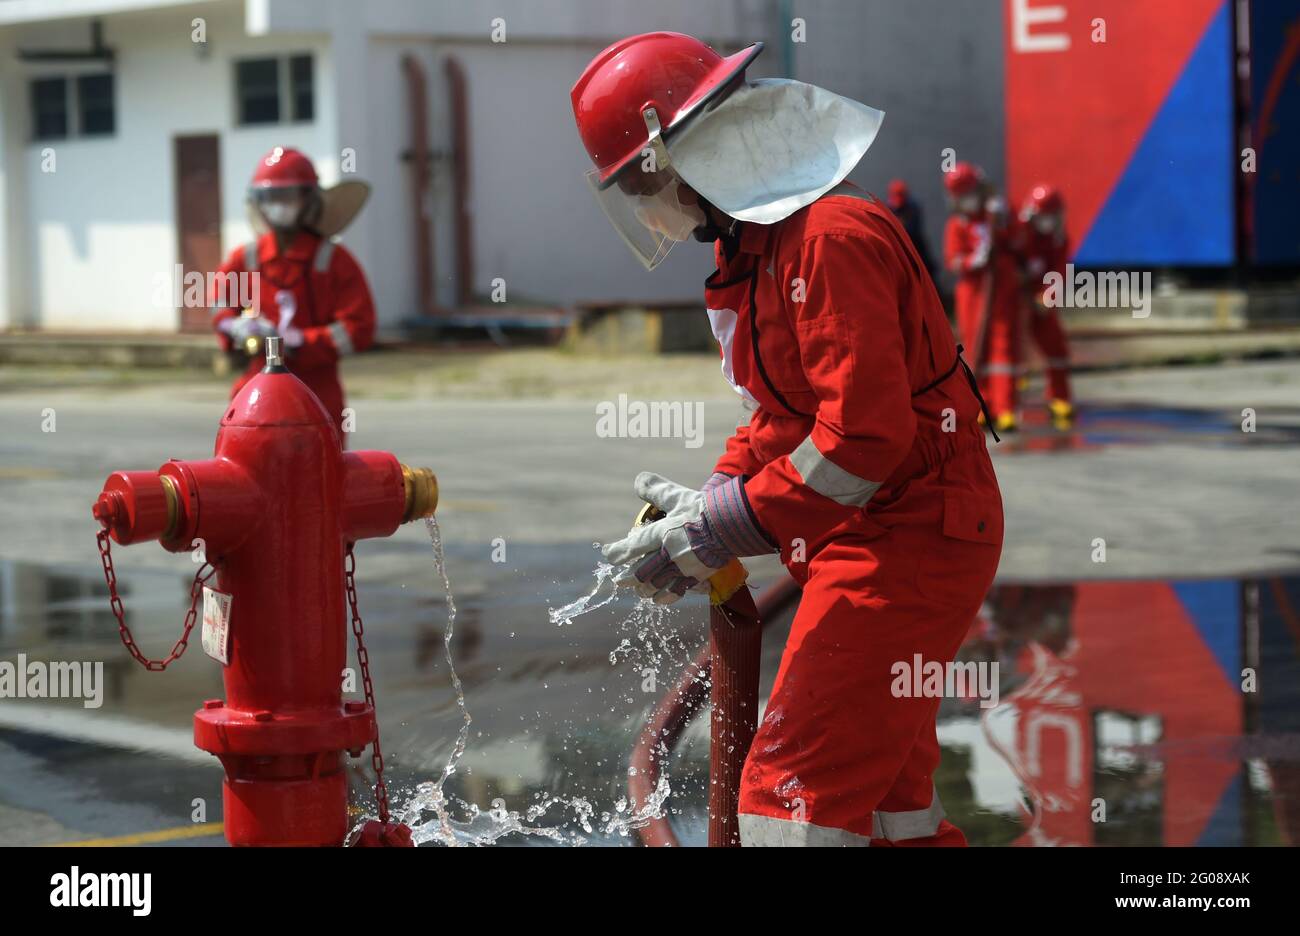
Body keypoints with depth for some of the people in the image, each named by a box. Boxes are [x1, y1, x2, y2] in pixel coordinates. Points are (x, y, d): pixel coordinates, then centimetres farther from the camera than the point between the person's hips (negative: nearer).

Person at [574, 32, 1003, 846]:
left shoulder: (835, 237, -22)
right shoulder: (760, 243, 12)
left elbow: (864, 436, -26)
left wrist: (722, 528, -19)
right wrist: (705, 506, 3)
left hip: (906, 544, -11)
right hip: (874, 543, 11)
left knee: (795, 796, -12)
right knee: (885, 790, 19)